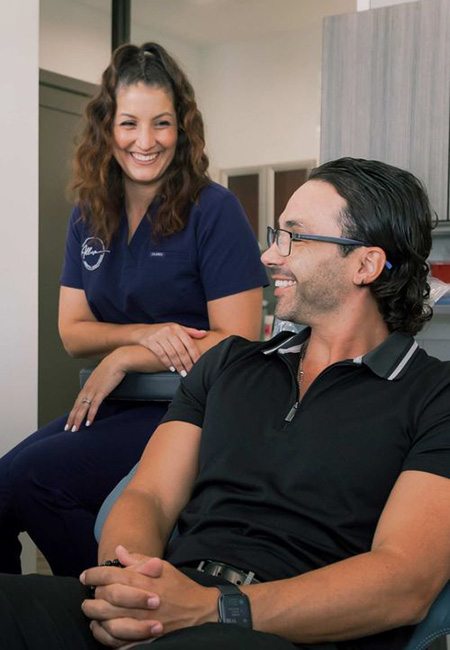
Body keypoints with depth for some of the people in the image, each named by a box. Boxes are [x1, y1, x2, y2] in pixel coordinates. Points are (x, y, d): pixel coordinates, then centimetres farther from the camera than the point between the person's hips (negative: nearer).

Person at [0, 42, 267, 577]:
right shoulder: (88, 217, 9)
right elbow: (71, 332, 7)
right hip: (110, 408, 6)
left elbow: (237, 342, -12)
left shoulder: (214, 210, -9)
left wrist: (125, 357, -13)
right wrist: (146, 333, -13)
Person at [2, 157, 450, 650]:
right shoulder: (229, 363, 21)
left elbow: (406, 583, -9)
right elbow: (149, 497, 13)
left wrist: (215, 609, -19)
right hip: (167, 606, 5)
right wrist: (124, 585, -11)